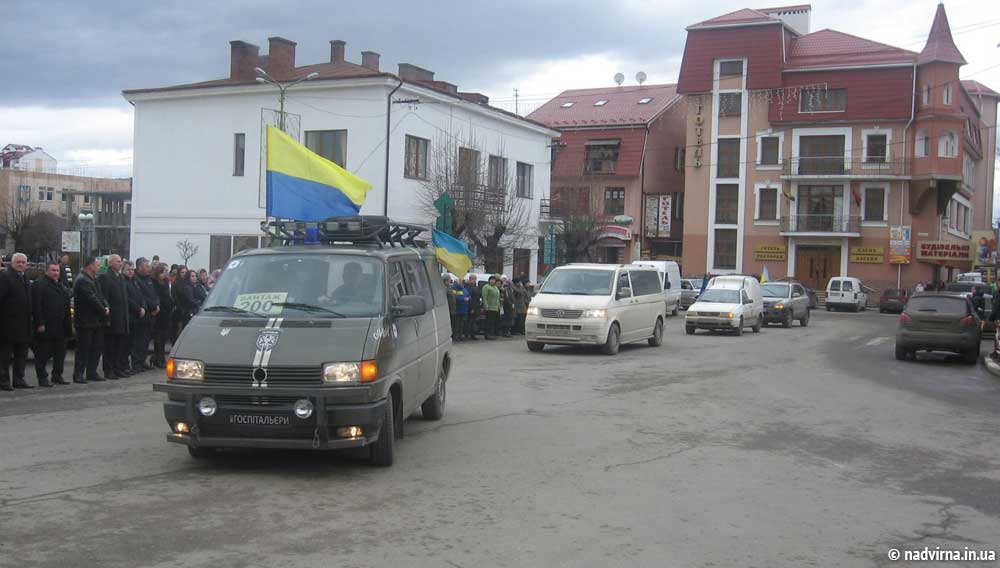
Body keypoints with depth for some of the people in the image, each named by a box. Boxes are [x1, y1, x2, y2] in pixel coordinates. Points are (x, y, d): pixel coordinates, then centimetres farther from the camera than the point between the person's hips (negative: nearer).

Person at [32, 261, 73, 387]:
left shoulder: (61, 286, 18)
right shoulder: (39, 285, -8)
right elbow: (36, 306, -15)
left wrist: (69, 324, 15)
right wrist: (40, 323, -20)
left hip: (60, 327, 8)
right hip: (45, 327, -8)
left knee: (60, 353, 11)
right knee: (43, 353, -2)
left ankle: (57, 376, 20)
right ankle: (42, 378, 3)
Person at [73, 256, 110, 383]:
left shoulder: (93, 279, 15)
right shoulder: (82, 281, -15)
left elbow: (99, 296, 14)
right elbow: (92, 299, -20)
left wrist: (106, 307, -4)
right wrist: (103, 311, -11)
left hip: (96, 320, 9)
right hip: (85, 321, -9)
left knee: (96, 348, 11)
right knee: (83, 349, -5)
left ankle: (91, 373, 19)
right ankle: (78, 375, 1)